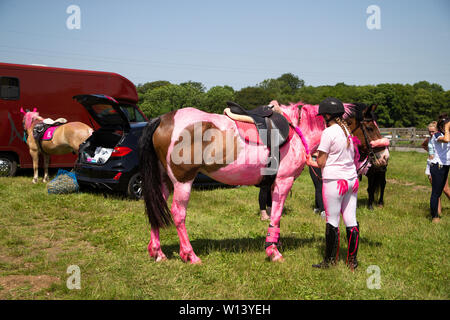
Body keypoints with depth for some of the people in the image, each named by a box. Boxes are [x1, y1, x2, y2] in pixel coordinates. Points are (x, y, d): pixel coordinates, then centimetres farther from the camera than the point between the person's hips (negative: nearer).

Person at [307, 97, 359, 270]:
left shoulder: (328, 132, -12)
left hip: (334, 180, -7)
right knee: (351, 221, 10)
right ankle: (352, 261, 17)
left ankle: (330, 261, 13)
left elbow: (321, 162, -12)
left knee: (332, 221, 3)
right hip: (352, 179, 7)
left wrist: (313, 161, 10)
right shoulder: (348, 130, 9)